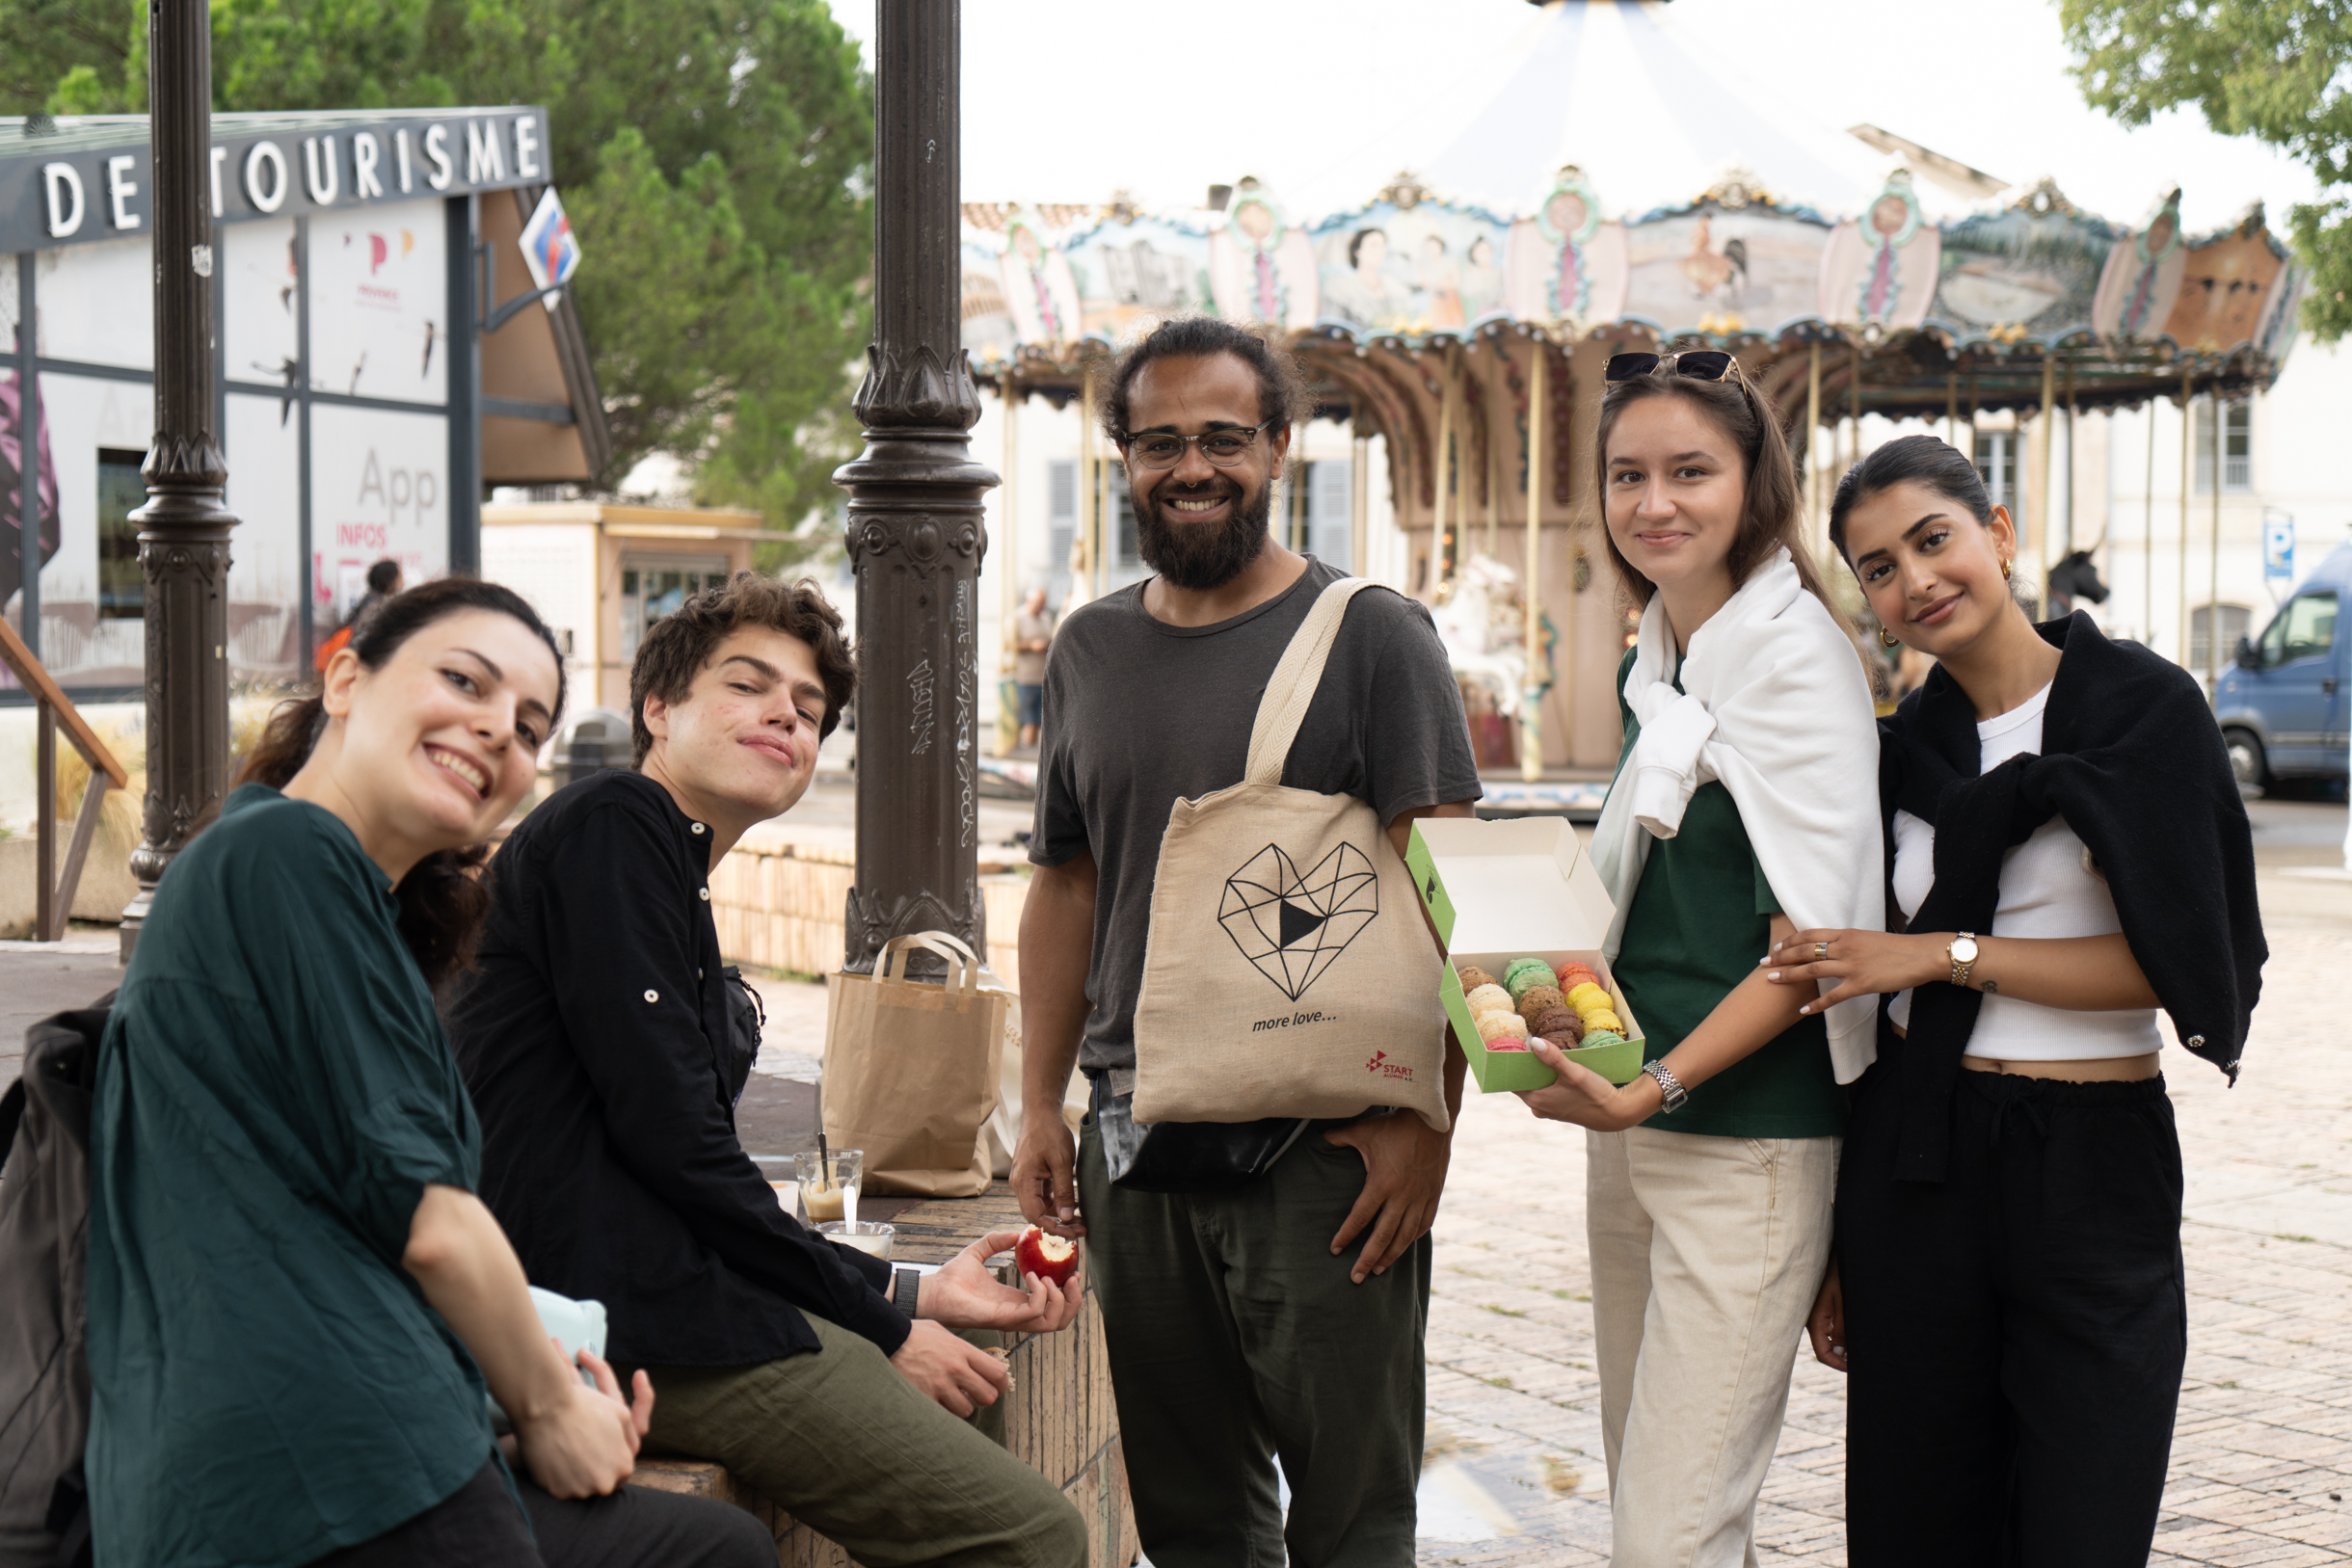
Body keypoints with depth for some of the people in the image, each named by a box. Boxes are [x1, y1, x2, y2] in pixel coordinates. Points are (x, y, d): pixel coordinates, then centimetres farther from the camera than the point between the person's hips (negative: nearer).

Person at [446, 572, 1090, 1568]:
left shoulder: (683, 892, 23)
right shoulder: (610, 826, -6)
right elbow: (669, 1137, -14)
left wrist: (916, 1294, 15)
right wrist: (883, 1327, -8)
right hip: (628, 1317, -10)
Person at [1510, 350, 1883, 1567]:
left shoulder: (1795, 658, -12)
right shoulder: (1652, 666, 13)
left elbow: (1814, 942, -16)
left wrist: (1656, 1088, -23)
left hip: (1749, 1130, -8)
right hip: (1633, 1121, 8)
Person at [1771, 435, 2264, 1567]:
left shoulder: (2145, 708, -4)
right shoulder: (1904, 753, 9)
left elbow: (2165, 963, -10)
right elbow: (1862, 1001, 10)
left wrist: (1946, 954, -13)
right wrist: (1837, 1246, 8)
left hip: (2093, 1166, -4)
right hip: (1914, 1164, 4)